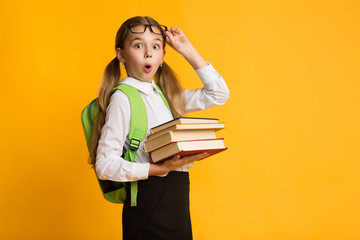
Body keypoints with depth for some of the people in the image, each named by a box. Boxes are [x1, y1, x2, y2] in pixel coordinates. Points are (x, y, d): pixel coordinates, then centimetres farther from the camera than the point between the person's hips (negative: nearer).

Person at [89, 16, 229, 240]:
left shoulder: (165, 94, 11)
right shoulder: (122, 98, -10)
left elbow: (218, 94, 14)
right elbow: (105, 165, -16)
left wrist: (189, 52, 8)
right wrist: (159, 169, -26)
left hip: (178, 200, 7)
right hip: (149, 202, -7)